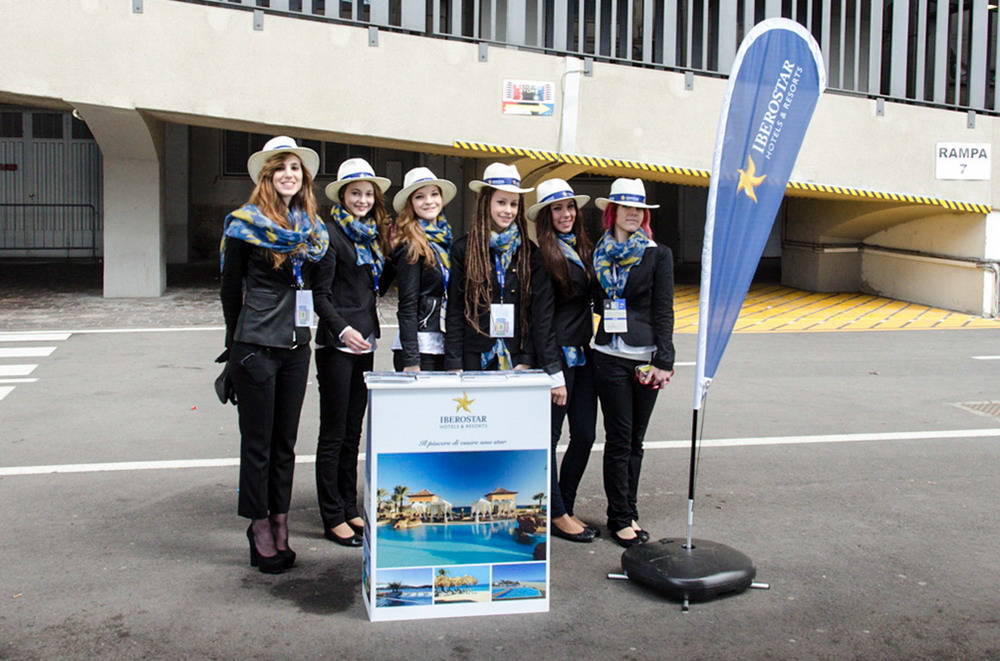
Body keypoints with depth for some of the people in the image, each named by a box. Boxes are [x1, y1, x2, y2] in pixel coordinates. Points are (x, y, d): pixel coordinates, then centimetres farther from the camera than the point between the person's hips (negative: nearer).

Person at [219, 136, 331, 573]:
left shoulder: (313, 227, 10)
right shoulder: (245, 224, -6)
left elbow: (321, 284, 14)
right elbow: (230, 287, 1)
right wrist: (237, 338, 7)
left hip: (296, 345, 5)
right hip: (255, 347, -5)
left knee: (285, 440, 11)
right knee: (258, 441, 2)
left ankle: (280, 525, 20)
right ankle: (260, 526, 12)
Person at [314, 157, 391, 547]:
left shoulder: (371, 234, 14)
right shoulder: (330, 233, -8)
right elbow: (320, 292, -15)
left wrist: (370, 330, 10)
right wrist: (342, 329, -23)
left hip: (364, 342, 7)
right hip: (336, 343, -7)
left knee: (353, 431, 13)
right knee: (334, 433, -1)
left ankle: (350, 510, 21)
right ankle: (333, 518, 5)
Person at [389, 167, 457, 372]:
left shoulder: (445, 239, 13)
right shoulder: (412, 247, -8)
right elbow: (407, 306, -11)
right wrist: (411, 360, -16)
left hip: (444, 347, 7)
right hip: (419, 347, -7)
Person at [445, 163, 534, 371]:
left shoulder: (527, 250, 7)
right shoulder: (463, 249, 0)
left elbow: (532, 310, 6)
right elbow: (454, 312, -1)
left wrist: (526, 360, -2)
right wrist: (454, 364, -6)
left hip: (515, 358, 2)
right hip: (474, 357, -2)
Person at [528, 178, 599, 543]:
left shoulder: (582, 249, 12)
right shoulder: (544, 257, -10)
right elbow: (541, 318, -13)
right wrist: (554, 373, -15)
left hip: (583, 355, 8)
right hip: (559, 357, -8)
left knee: (584, 436, 9)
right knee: (550, 436, 3)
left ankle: (564, 507, 22)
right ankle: (556, 514, 13)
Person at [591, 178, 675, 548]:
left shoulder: (658, 254, 3)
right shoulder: (599, 253, 7)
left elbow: (663, 310, -3)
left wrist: (664, 360, -9)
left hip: (647, 357, 0)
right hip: (610, 356, 0)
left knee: (634, 440, 9)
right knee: (619, 439, 1)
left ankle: (625, 512, 20)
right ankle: (622, 517, 10)